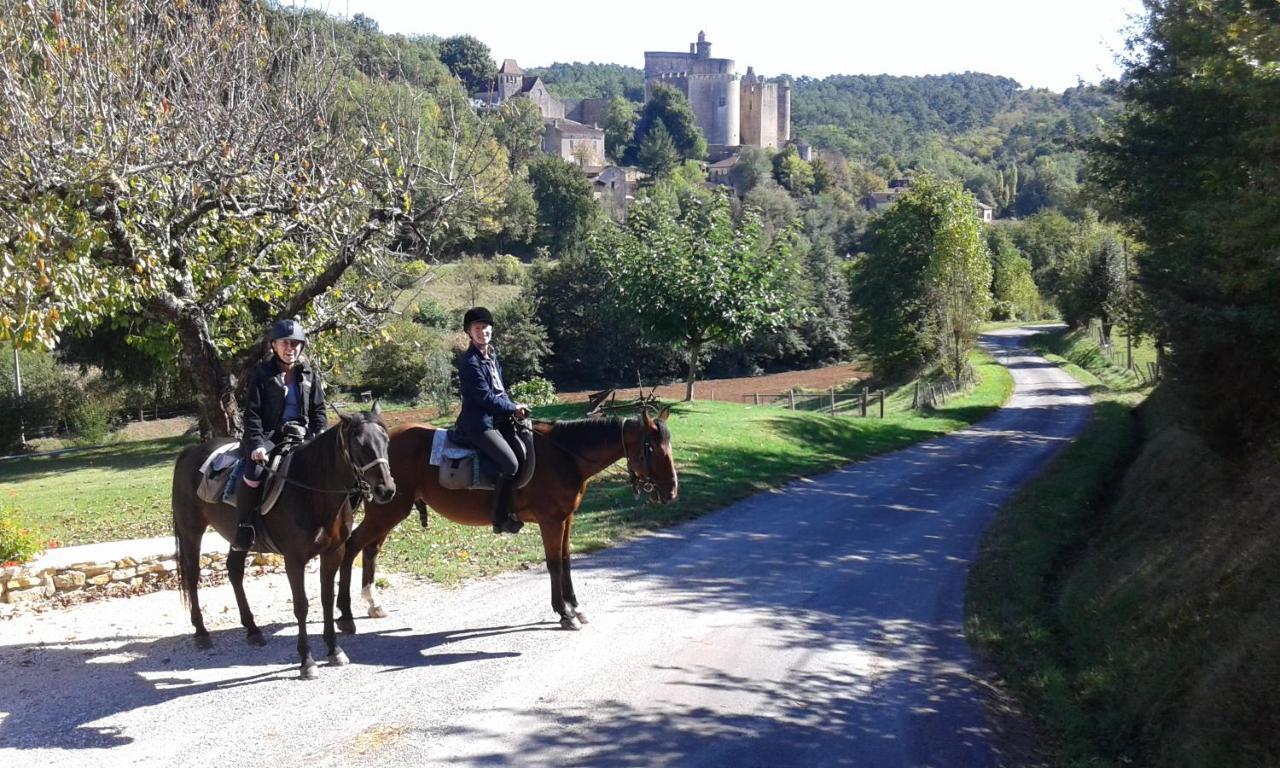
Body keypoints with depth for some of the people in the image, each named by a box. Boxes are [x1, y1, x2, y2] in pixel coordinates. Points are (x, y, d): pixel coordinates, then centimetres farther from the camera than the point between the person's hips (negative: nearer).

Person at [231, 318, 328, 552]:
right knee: (254, 472, -33)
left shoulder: (311, 375, 13)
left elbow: (318, 412, 12)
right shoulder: (262, 373, 2)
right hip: (268, 437, -4)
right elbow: (252, 413, -3)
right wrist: (257, 444, -18)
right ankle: (243, 529, -17)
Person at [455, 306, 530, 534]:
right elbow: (485, 397, -17)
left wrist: (515, 407, 1)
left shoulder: (492, 356, 14)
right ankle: (500, 518, -13)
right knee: (510, 463, -21)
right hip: (479, 423, -10)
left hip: (498, 419, 10)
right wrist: (513, 409, -9)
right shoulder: (470, 362, -13)